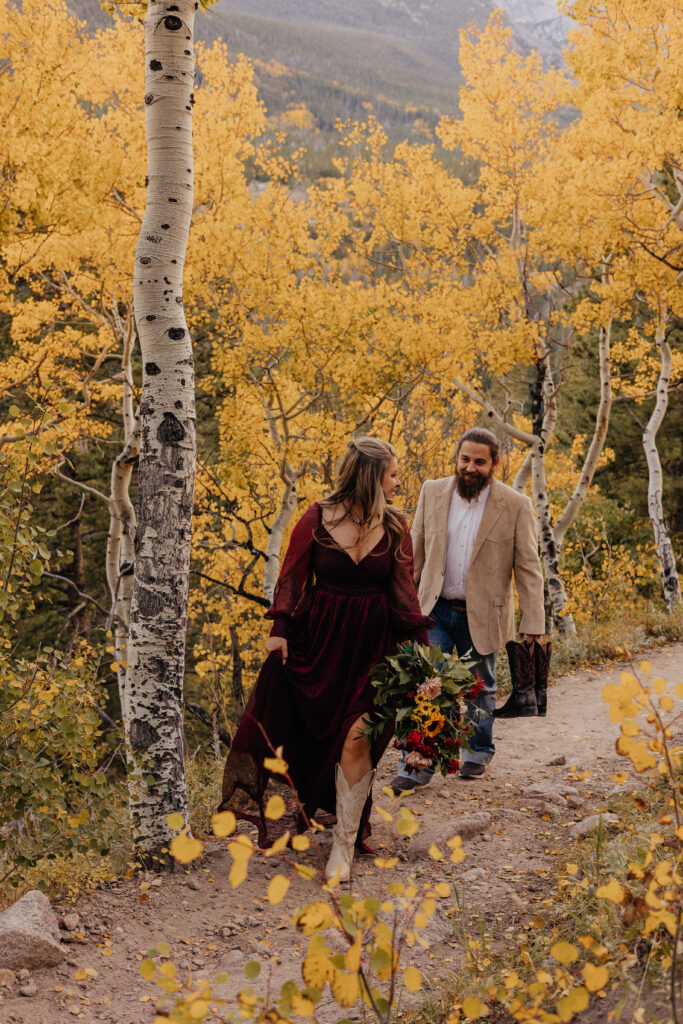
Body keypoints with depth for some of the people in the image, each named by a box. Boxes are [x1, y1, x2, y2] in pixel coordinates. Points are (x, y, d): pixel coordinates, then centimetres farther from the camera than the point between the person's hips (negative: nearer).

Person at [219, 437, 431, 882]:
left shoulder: (395, 526, 0)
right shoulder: (317, 519, -5)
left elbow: (404, 588, 1)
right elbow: (292, 576, -1)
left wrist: (421, 644, -7)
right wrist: (279, 628, -12)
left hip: (371, 643, 0)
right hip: (318, 636, 0)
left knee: (356, 739, -8)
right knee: (305, 729, 8)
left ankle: (344, 845, 4)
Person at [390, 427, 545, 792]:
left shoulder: (515, 506, -8)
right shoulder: (432, 492, 0)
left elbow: (528, 569, -7)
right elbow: (416, 553, 8)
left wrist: (532, 626, -11)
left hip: (481, 615, -1)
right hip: (434, 610, 1)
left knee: (480, 689, 15)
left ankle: (478, 751, 36)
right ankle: (417, 765, 0)